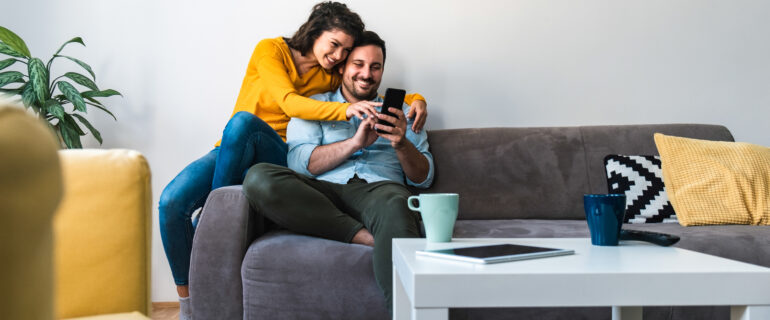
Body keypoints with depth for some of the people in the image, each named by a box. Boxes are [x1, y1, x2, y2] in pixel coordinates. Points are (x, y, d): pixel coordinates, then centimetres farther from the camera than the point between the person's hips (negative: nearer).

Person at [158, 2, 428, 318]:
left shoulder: (330, 77, 11)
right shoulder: (270, 50, -3)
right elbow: (289, 102, -18)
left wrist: (416, 100, -3)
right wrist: (345, 110, -34)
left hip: (276, 158, 1)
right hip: (228, 154, -1)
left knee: (243, 121, -35)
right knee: (171, 202, -29)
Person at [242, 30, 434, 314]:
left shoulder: (399, 113, 26)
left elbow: (423, 178, 16)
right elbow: (300, 163, 3)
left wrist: (402, 144, -5)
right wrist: (355, 143, -9)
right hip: (323, 191, 1)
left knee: (394, 205, -40)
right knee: (258, 178, -30)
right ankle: (364, 237, -31)